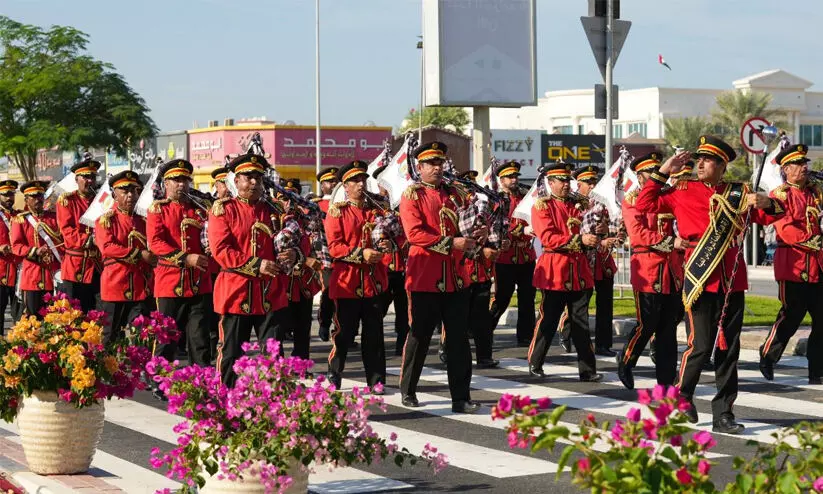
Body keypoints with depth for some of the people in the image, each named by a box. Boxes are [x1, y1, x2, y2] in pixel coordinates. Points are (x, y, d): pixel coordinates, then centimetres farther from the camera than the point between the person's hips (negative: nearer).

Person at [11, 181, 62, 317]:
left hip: (53, 274, 3)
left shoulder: (53, 218, 12)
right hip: (32, 275, -3)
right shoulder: (20, 220, 3)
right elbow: (16, 247, -6)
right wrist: (35, 251, -22)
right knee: (32, 316, -3)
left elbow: (63, 241, 10)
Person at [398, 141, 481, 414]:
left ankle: (461, 398, 4)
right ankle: (407, 391, 22)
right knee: (419, 337, 6)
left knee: (459, 339, 2)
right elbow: (414, 233, -14)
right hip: (425, 277, -5)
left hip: (456, 276, 5)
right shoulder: (412, 195, -3)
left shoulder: (455, 193, 14)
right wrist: (451, 243, -21)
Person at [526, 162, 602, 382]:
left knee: (581, 322, 4)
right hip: (554, 270, -5)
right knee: (548, 320, 1)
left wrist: (593, 235, -3)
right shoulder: (542, 205, -3)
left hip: (579, 269, 5)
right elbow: (548, 238, -15)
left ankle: (587, 369, 4)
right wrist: (579, 239, -23)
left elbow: (587, 230, 20)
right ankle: (535, 364, 15)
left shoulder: (578, 203, 14)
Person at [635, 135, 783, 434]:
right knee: (701, 346, -8)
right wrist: (663, 172, 0)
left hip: (732, 281, 3)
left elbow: (769, 217, 16)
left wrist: (767, 203, -6)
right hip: (700, 280, -3)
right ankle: (681, 400, 14)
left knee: (728, 348, 6)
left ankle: (723, 414, 13)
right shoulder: (683, 191, 4)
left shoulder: (739, 193, 10)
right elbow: (644, 204, 6)